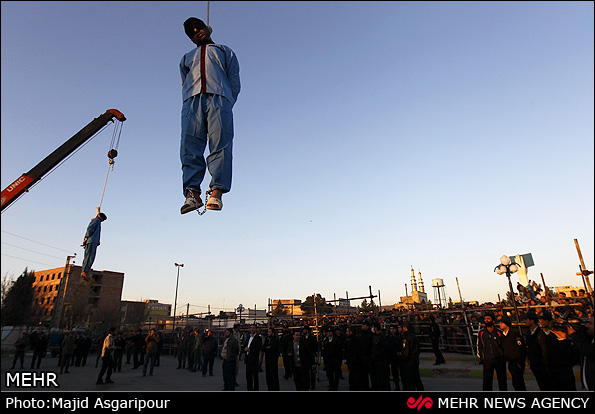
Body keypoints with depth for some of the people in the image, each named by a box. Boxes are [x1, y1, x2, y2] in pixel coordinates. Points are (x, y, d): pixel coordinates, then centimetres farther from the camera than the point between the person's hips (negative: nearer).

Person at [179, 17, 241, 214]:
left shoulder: (224, 51, 30)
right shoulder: (187, 57, 39)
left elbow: (235, 81, 17)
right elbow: (184, 84, 27)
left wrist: (225, 106, 3)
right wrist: (190, 101, 7)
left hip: (219, 97, -2)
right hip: (192, 100, 2)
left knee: (220, 145, -20)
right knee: (190, 146, -17)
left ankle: (217, 192, -26)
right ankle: (192, 192, -24)